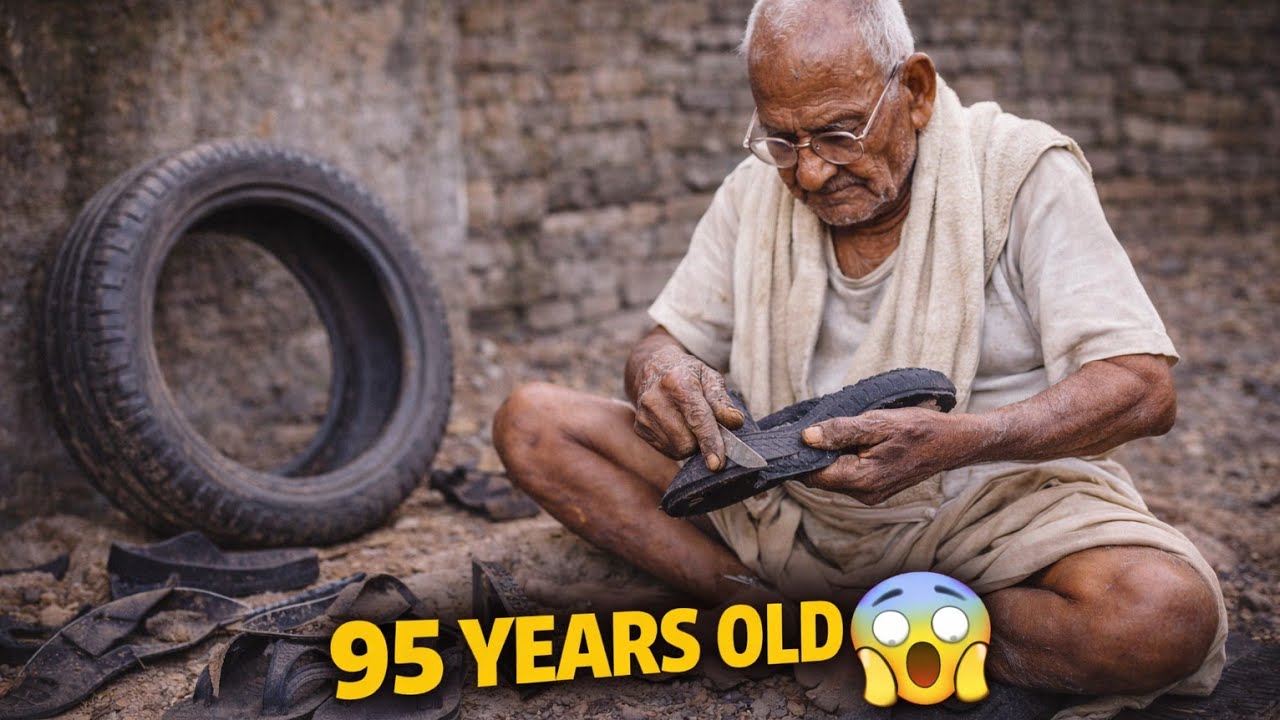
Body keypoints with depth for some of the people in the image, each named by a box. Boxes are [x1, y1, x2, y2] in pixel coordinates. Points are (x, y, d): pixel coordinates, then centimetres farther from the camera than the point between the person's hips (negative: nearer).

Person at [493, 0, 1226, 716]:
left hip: (988, 493, -3)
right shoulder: (757, 190, 4)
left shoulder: (1024, 173, -11)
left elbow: (1144, 388, -17)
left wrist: (953, 440, -35)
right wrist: (661, 371, -20)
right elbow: (669, 340, 8)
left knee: (1168, 615, -35)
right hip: (787, 494, 4)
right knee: (532, 421, -8)